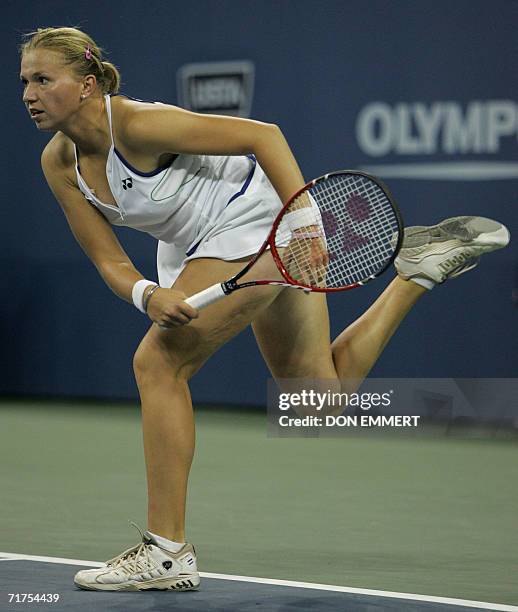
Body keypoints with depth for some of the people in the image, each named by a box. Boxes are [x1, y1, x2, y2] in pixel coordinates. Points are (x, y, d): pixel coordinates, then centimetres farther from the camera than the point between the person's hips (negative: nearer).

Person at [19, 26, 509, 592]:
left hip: (261, 221, -9)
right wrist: (149, 296, -25)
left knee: (158, 360, -17)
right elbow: (109, 261, -3)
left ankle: (167, 552, -11)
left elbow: (262, 134, -24)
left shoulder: (138, 124, -26)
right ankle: (423, 266, 29)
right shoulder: (59, 163, -4)